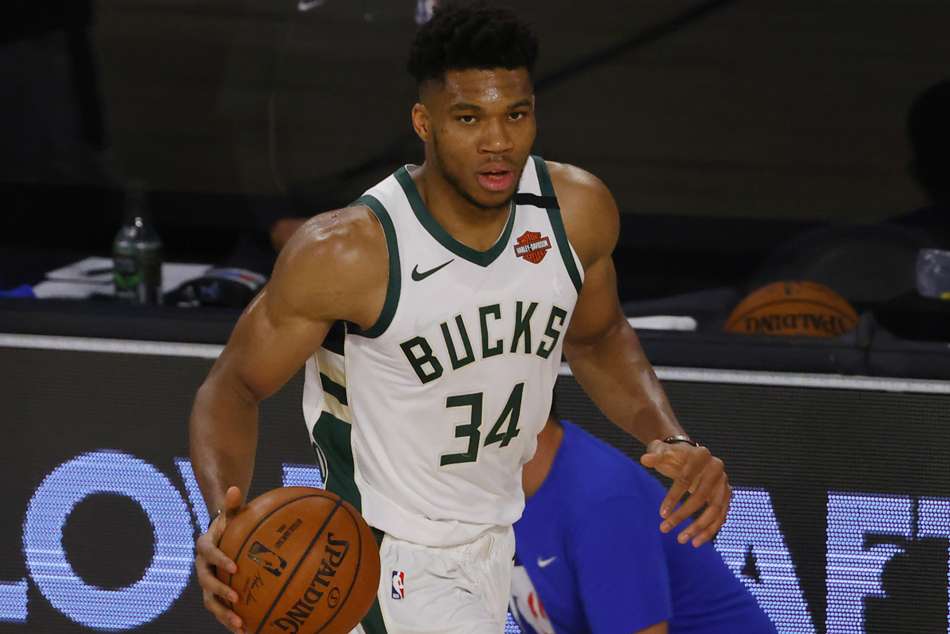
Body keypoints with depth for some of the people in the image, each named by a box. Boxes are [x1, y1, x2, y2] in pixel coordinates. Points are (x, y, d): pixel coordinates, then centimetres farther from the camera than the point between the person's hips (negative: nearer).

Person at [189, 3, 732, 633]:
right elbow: (235, 384, -15)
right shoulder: (348, 251, -26)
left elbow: (597, 338, 10)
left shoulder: (578, 211, -11)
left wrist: (672, 439, -7)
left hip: (498, 542, 6)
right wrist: (225, 518, -34)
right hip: (393, 559, -6)